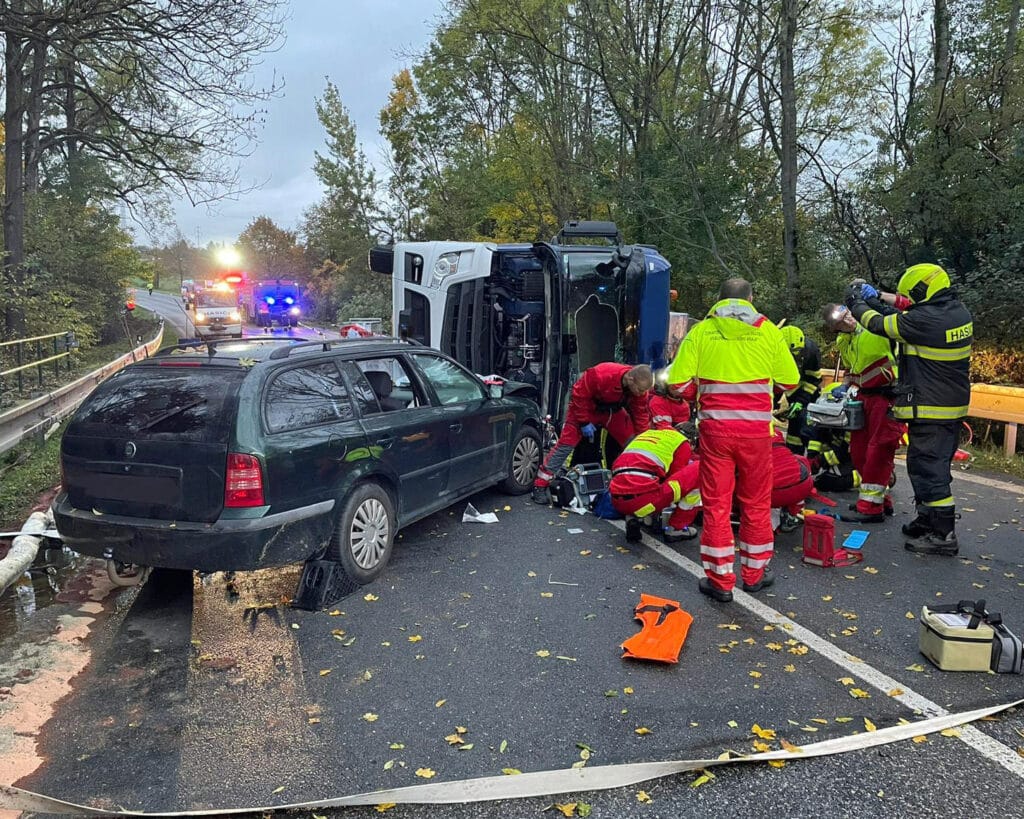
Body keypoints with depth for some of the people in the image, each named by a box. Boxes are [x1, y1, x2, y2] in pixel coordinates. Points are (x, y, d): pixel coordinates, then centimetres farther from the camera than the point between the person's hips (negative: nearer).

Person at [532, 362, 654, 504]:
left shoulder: (639, 389, -20)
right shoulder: (600, 375, -38)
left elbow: (641, 415, -11)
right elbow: (579, 395, -26)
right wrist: (584, 422, -23)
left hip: (612, 411, 5)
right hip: (585, 407, -5)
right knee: (566, 444, -12)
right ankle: (540, 486, -8)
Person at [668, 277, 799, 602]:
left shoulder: (701, 331, 0)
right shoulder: (768, 331, 2)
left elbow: (679, 383, -4)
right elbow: (789, 381, 5)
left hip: (715, 427, -1)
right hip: (756, 429, 1)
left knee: (716, 504, 7)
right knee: (756, 503, 15)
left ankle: (720, 581, 13)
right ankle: (754, 573, 27)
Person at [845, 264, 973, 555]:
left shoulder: (926, 319, -22)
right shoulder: (958, 312, 4)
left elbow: (879, 324, -10)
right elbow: (913, 309, 20)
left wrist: (857, 304, 8)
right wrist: (878, 296, 22)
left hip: (930, 410, -9)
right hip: (954, 406, 9)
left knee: (929, 469, -2)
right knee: (935, 466, 20)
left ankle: (943, 535, 3)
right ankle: (929, 520, 32)